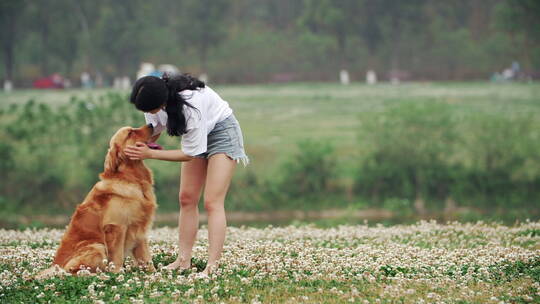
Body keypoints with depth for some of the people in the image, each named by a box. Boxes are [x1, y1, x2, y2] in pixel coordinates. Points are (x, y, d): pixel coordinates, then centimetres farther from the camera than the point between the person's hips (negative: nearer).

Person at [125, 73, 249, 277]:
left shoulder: (189, 106, -38)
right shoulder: (153, 99, -18)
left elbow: (190, 154, -26)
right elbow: (155, 129, 2)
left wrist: (150, 154, -27)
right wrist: (140, 147, -17)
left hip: (222, 131, -7)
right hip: (196, 132, 7)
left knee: (212, 202, -15)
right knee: (187, 199, 1)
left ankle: (212, 266, -19)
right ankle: (184, 260, 3)